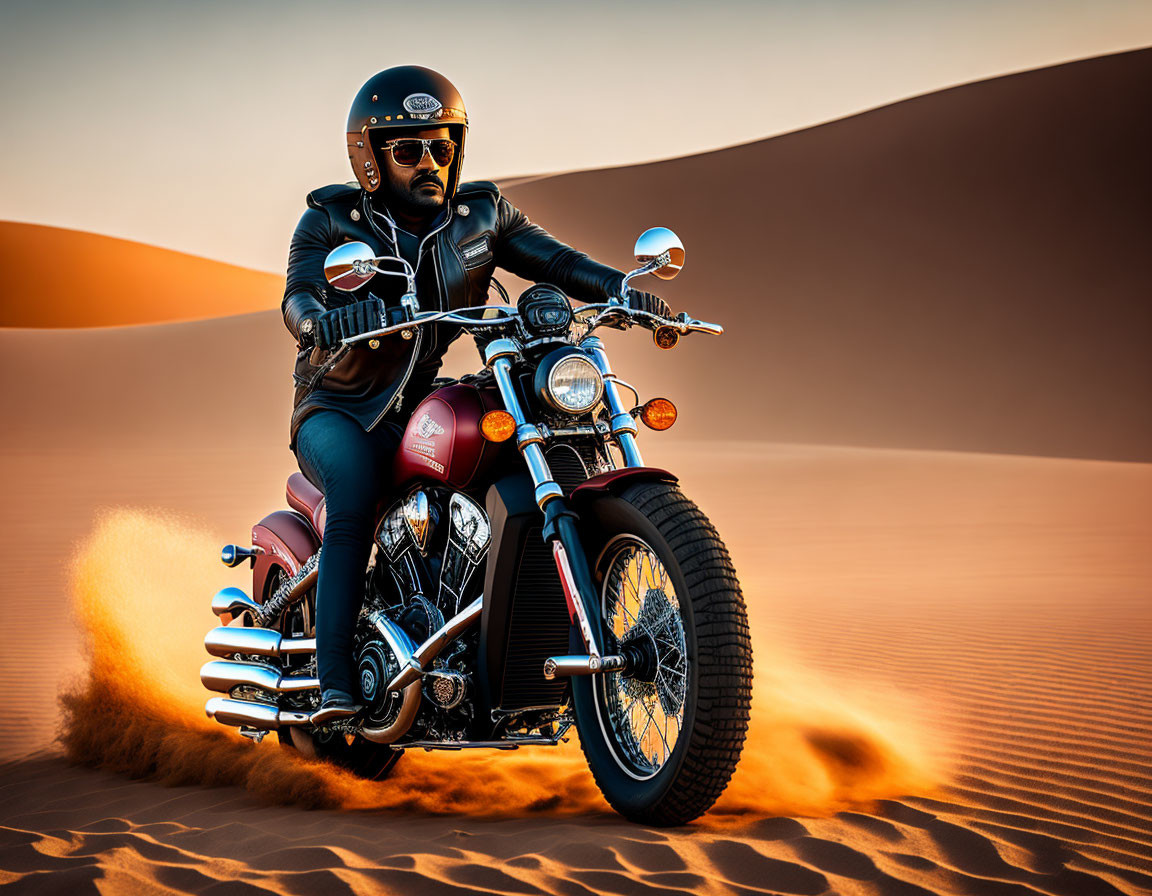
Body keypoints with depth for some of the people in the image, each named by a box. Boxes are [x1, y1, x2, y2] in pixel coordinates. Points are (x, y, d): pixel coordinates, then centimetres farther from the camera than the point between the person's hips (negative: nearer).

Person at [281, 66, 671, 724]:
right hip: (342, 411, -3)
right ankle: (337, 681, -36)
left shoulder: (480, 213, 7)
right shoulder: (331, 220, -3)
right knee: (357, 490, -34)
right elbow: (300, 295, -19)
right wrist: (321, 320, -45)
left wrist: (625, 292, -22)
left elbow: (554, 259, -2)